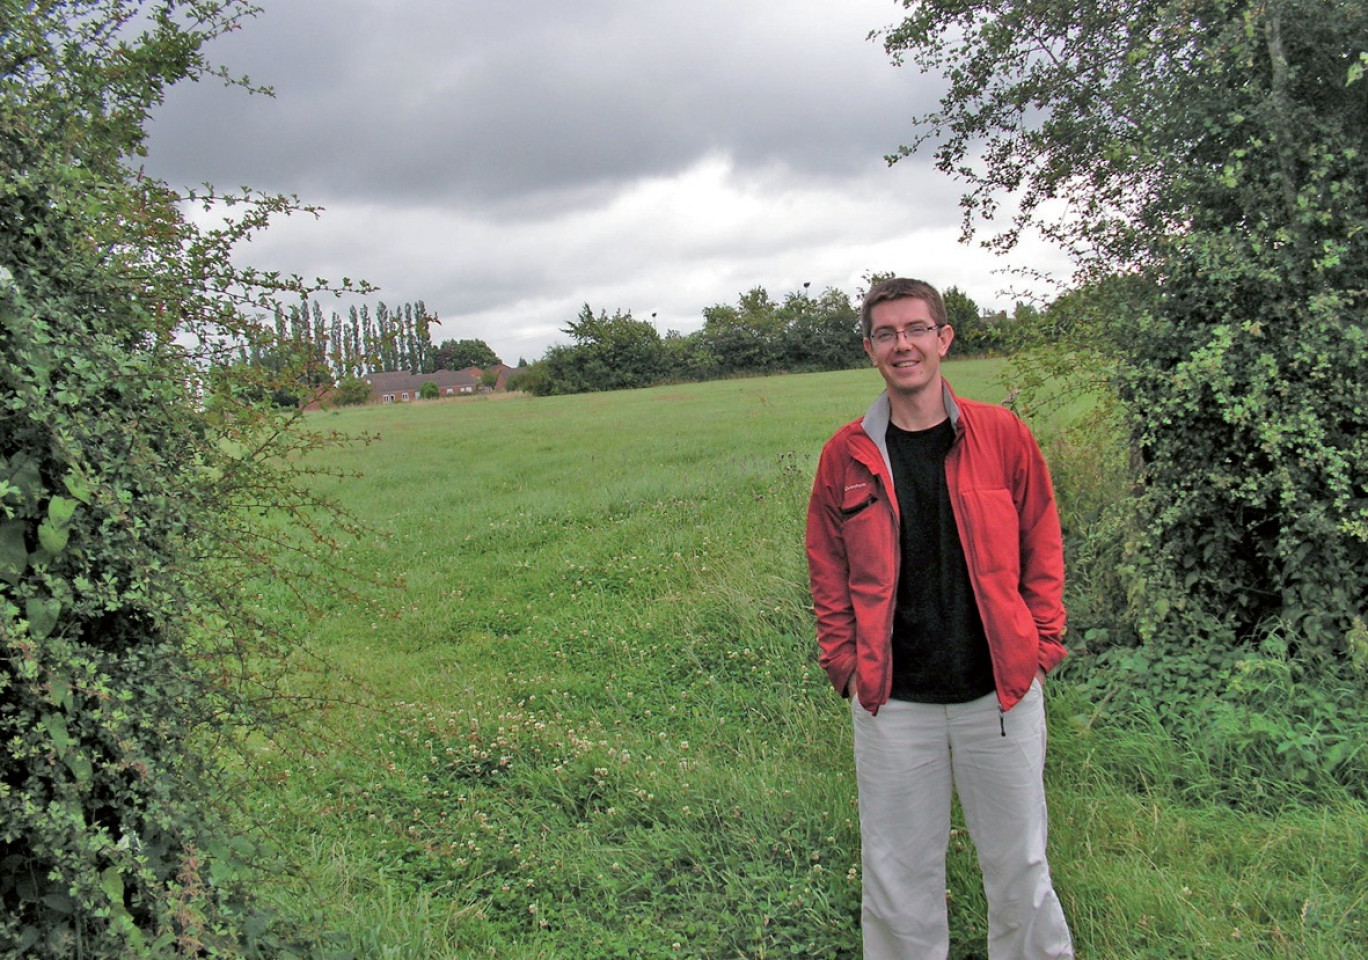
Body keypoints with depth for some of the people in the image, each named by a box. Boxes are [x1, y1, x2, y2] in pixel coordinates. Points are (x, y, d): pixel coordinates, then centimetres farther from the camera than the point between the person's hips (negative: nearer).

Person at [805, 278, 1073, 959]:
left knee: (1017, 860, 15)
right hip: (892, 702, 0)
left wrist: (1042, 647, -1)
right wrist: (845, 665, -1)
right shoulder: (846, 455, -1)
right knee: (898, 871, 12)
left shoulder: (1001, 434, -2)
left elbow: (1043, 546, 5)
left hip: (1001, 691, 0)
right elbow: (827, 569, 6)